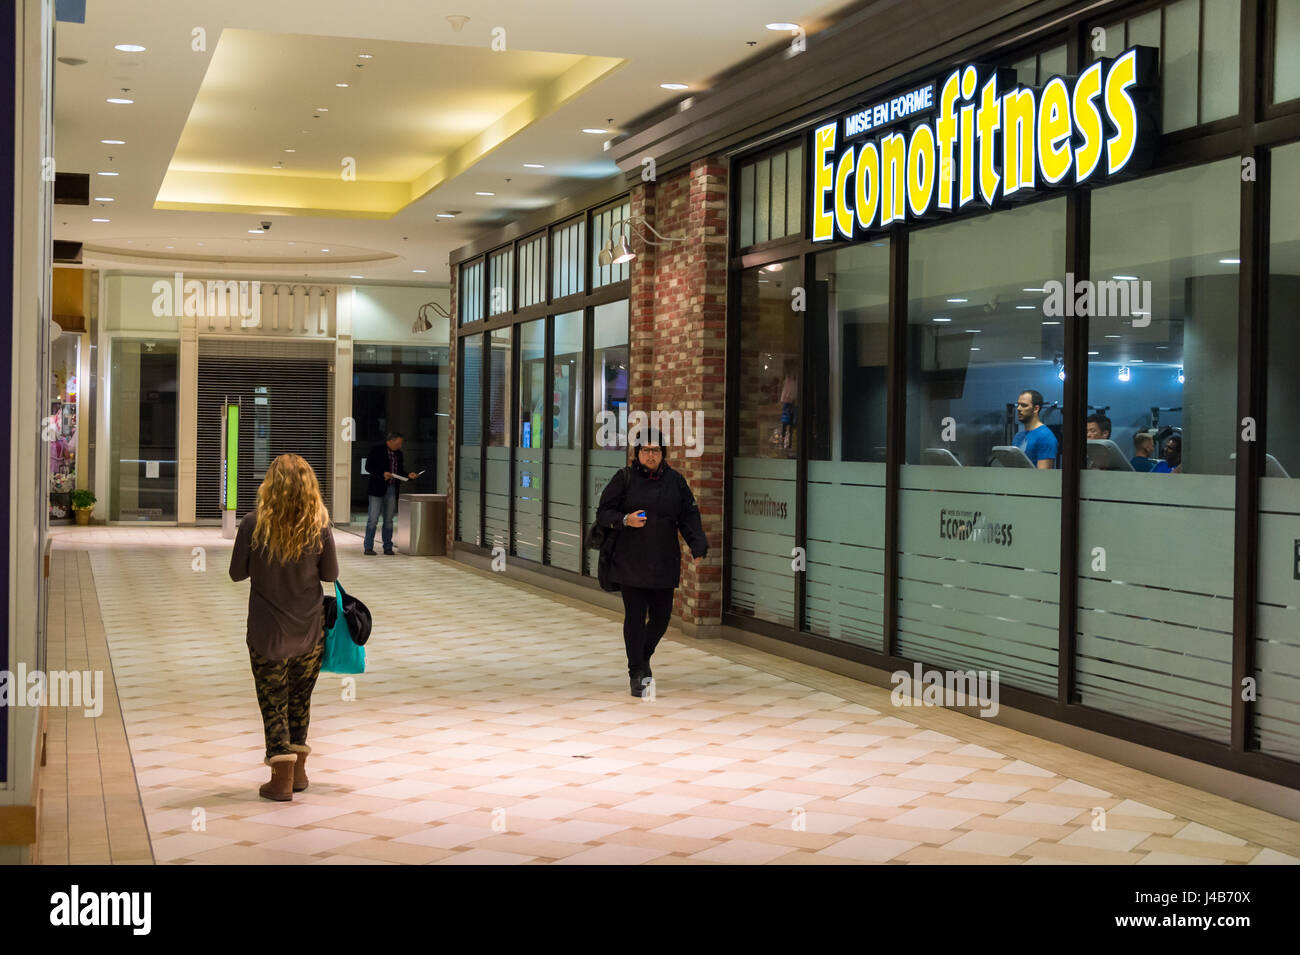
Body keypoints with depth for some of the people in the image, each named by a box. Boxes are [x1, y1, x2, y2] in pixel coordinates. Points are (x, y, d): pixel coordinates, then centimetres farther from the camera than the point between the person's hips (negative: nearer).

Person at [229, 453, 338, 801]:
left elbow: (237, 573, -6)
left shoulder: (253, 524, -14)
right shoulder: (320, 526, -11)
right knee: (300, 699, 19)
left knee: (273, 703, 8)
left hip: (267, 632, -2)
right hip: (309, 631, 2)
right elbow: (330, 574, -2)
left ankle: (282, 777, 7)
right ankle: (298, 771, 30)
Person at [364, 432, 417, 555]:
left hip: (391, 489, 6)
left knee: (389, 520, 8)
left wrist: (408, 475, 0)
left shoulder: (398, 453, 11)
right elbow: (368, 467, -10)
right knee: (373, 519, -4)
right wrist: (382, 474, -22)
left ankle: (388, 547, 14)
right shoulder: (377, 449, -7)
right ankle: (368, 547, 1)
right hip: (377, 489, -6)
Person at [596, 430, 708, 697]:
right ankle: (636, 672, 9)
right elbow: (603, 512, 1)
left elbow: (689, 518, 9)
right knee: (635, 617, -2)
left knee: (662, 616, 7)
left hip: (664, 563, 3)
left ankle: (644, 657, 34)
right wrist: (625, 520, -18)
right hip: (630, 563, -3)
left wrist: (698, 549, -3)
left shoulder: (675, 481, 8)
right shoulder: (624, 479, 0)